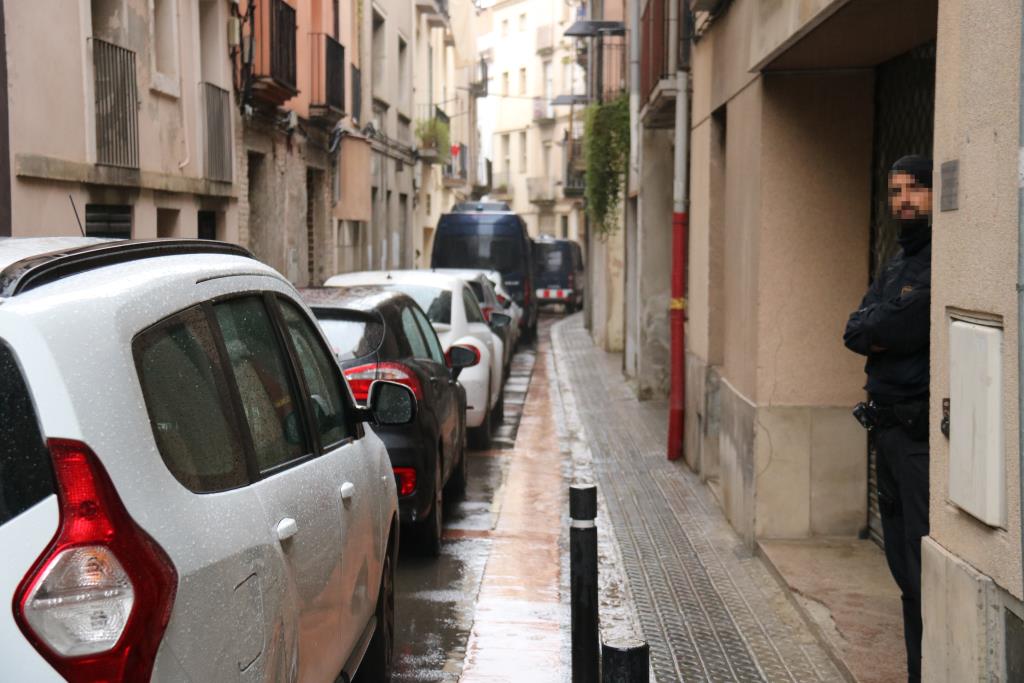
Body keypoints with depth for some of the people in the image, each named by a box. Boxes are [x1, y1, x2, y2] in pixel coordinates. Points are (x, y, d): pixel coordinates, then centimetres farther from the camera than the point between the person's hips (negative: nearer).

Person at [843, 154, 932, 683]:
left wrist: (875, 330, -3)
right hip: (890, 426, 9)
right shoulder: (897, 262, 18)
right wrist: (891, 333, -9)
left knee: (925, 572, -8)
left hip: (925, 434, -9)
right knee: (903, 566, 13)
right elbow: (855, 331, 8)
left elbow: (903, 329, -21)